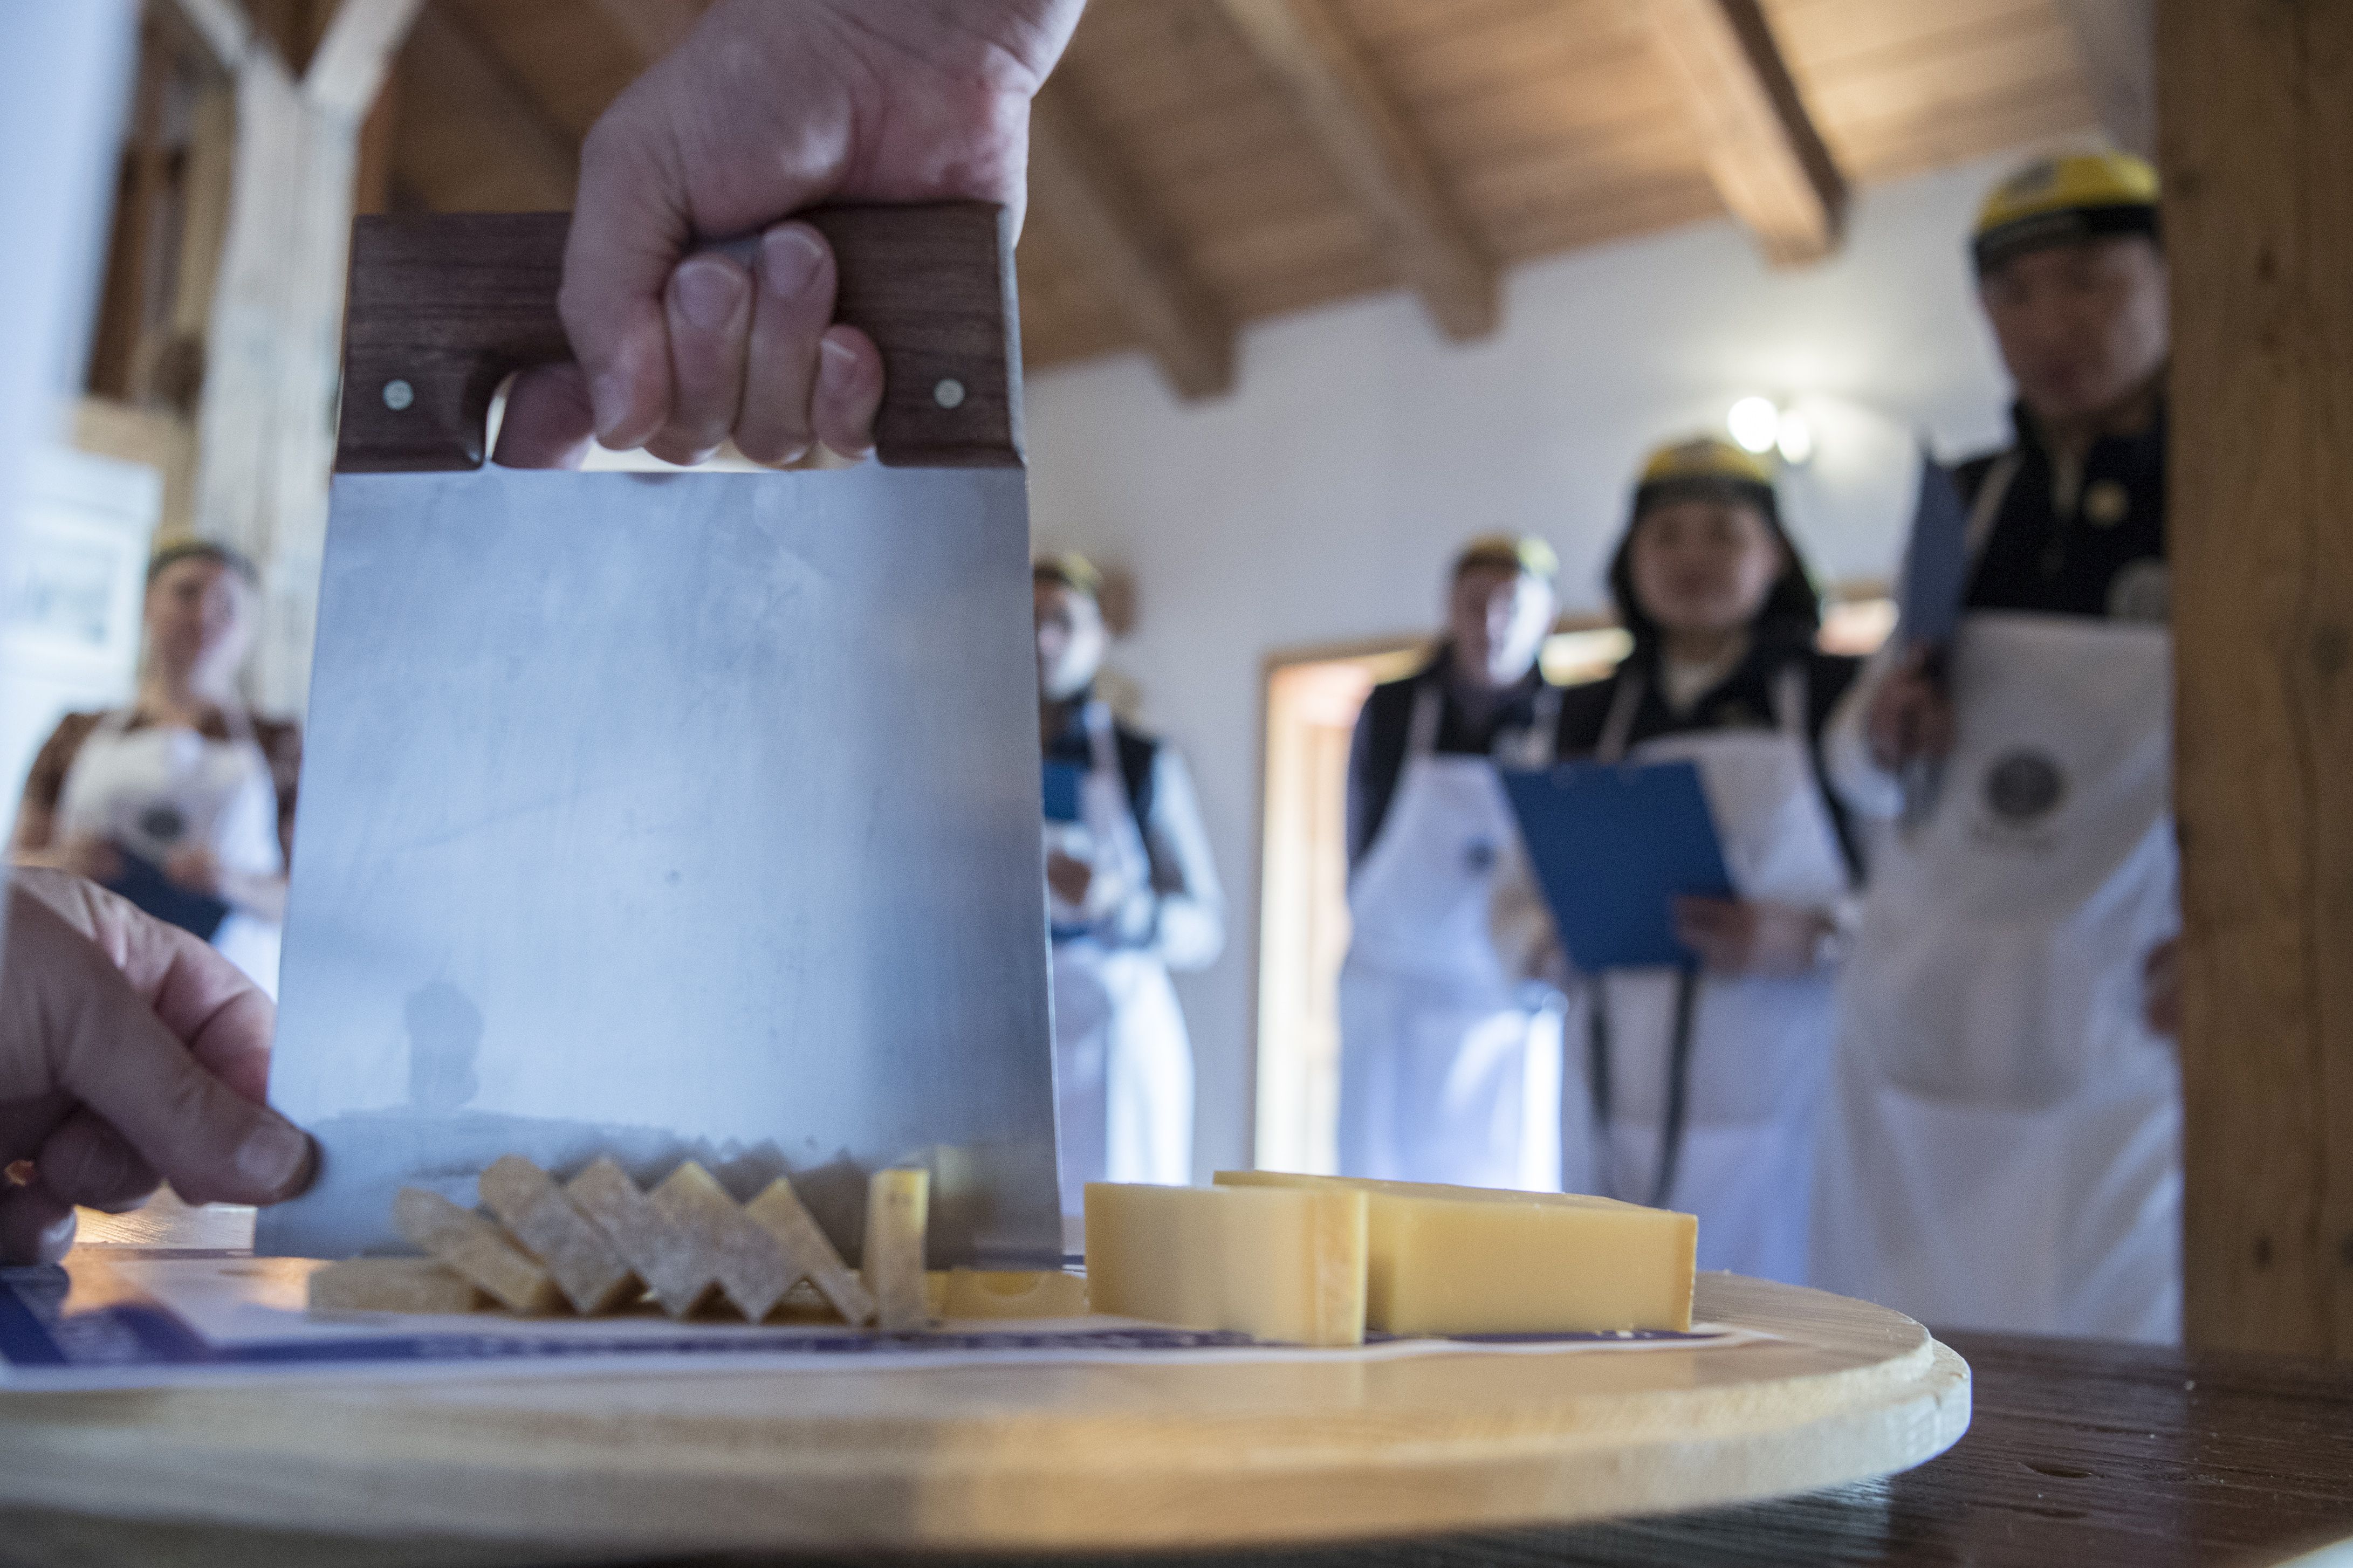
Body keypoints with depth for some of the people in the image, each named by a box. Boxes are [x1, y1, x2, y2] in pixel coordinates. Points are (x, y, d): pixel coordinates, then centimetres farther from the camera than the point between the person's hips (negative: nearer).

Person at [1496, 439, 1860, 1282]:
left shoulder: (1839, 692, 3)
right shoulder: (1593, 713, 14)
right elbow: (1542, 889, 20)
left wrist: (1806, 938, -17)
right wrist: (1548, 940, -1)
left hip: (1776, 1107, -3)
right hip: (1621, 1109, 3)